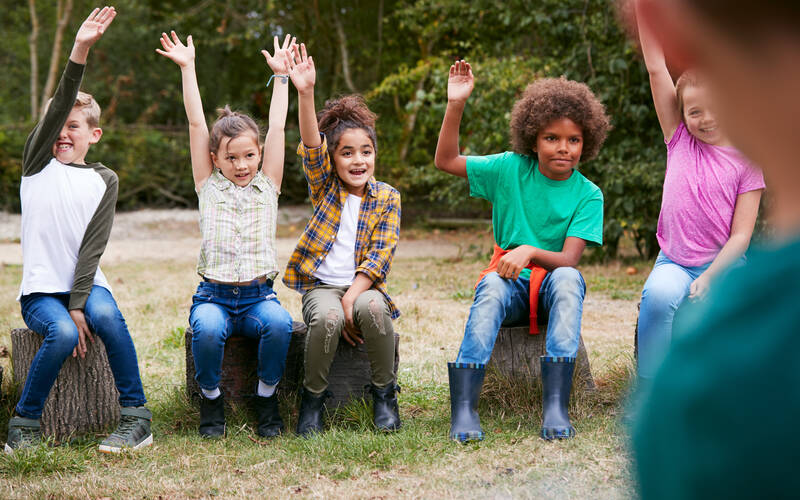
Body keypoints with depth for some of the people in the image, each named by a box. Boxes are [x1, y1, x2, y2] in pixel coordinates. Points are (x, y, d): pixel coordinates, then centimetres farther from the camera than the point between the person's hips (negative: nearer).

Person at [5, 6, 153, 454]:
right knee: (64, 333, -31)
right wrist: (79, 52, -25)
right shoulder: (38, 164, 6)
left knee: (106, 315, -32)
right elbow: (57, 108, -11)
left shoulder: (104, 181, 7)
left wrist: (78, 304, -17)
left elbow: (93, 246, -4)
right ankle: (25, 423, -11)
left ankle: (136, 417, -22)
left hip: (86, 284, 1)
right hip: (40, 290, -1)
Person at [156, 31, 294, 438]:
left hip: (258, 296, 1)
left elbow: (277, 127, 11)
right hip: (213, 295, -1)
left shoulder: (267, 185, 13)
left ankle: (266, 394, -8)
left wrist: (280, 75, 10)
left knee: (279, 322, -32)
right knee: (207, 328, -33)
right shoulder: (209, 186, 11)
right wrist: (187, 68, 5)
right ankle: (210, 397, -6)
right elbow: (196, 123, 8)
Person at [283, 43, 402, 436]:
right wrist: (305, 93, -29)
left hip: (364, 285, 0)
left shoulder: (387, 198, 6)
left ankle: (384, 394, -14)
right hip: (321, 285, 0)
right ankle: (313, 397, -11)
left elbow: (381, 255, -3)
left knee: (372, 308, -35)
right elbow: (311, 147, -12)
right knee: (327, 317, -34)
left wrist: (352, 298, -17)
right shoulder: (325, 188, 7)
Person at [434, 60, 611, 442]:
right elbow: (446, 161, 4)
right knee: (492, 285, -35)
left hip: (552, 284, 0)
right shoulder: (511, 169, 4)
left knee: (568, 278, -35)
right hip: (511, 284, 0)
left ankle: (555, 407, -44)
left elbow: (569, 259, -11)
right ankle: (463, 407, -47)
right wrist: (456, 105, -6)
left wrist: (529, 251, -31)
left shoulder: (588, 195, -1)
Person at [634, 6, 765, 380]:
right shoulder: (679, 139, 6)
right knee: (658, 296, -32)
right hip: (674, 261, 1)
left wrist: (708, 278, -16)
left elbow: (741, 235, -2)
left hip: (724, 263, -1)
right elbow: (655, 67, 2)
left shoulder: (746, 162, 2)